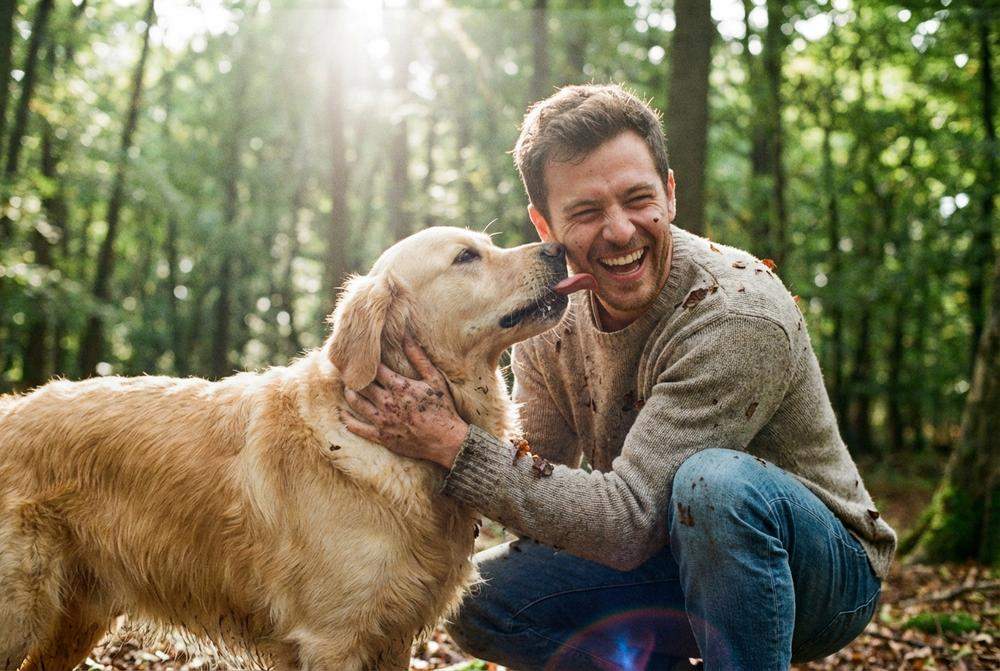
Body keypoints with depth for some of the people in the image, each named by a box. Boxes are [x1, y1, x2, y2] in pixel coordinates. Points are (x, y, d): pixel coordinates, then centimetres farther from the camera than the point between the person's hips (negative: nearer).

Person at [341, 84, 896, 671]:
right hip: (673, 561, 6)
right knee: (480, 603, -9)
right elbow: (543, 481, -2)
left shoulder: (739, 318, -27)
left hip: (823, 571, -5)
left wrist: (455, 445, -32)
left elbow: (628, 520, -30)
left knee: (716, 481, -37)